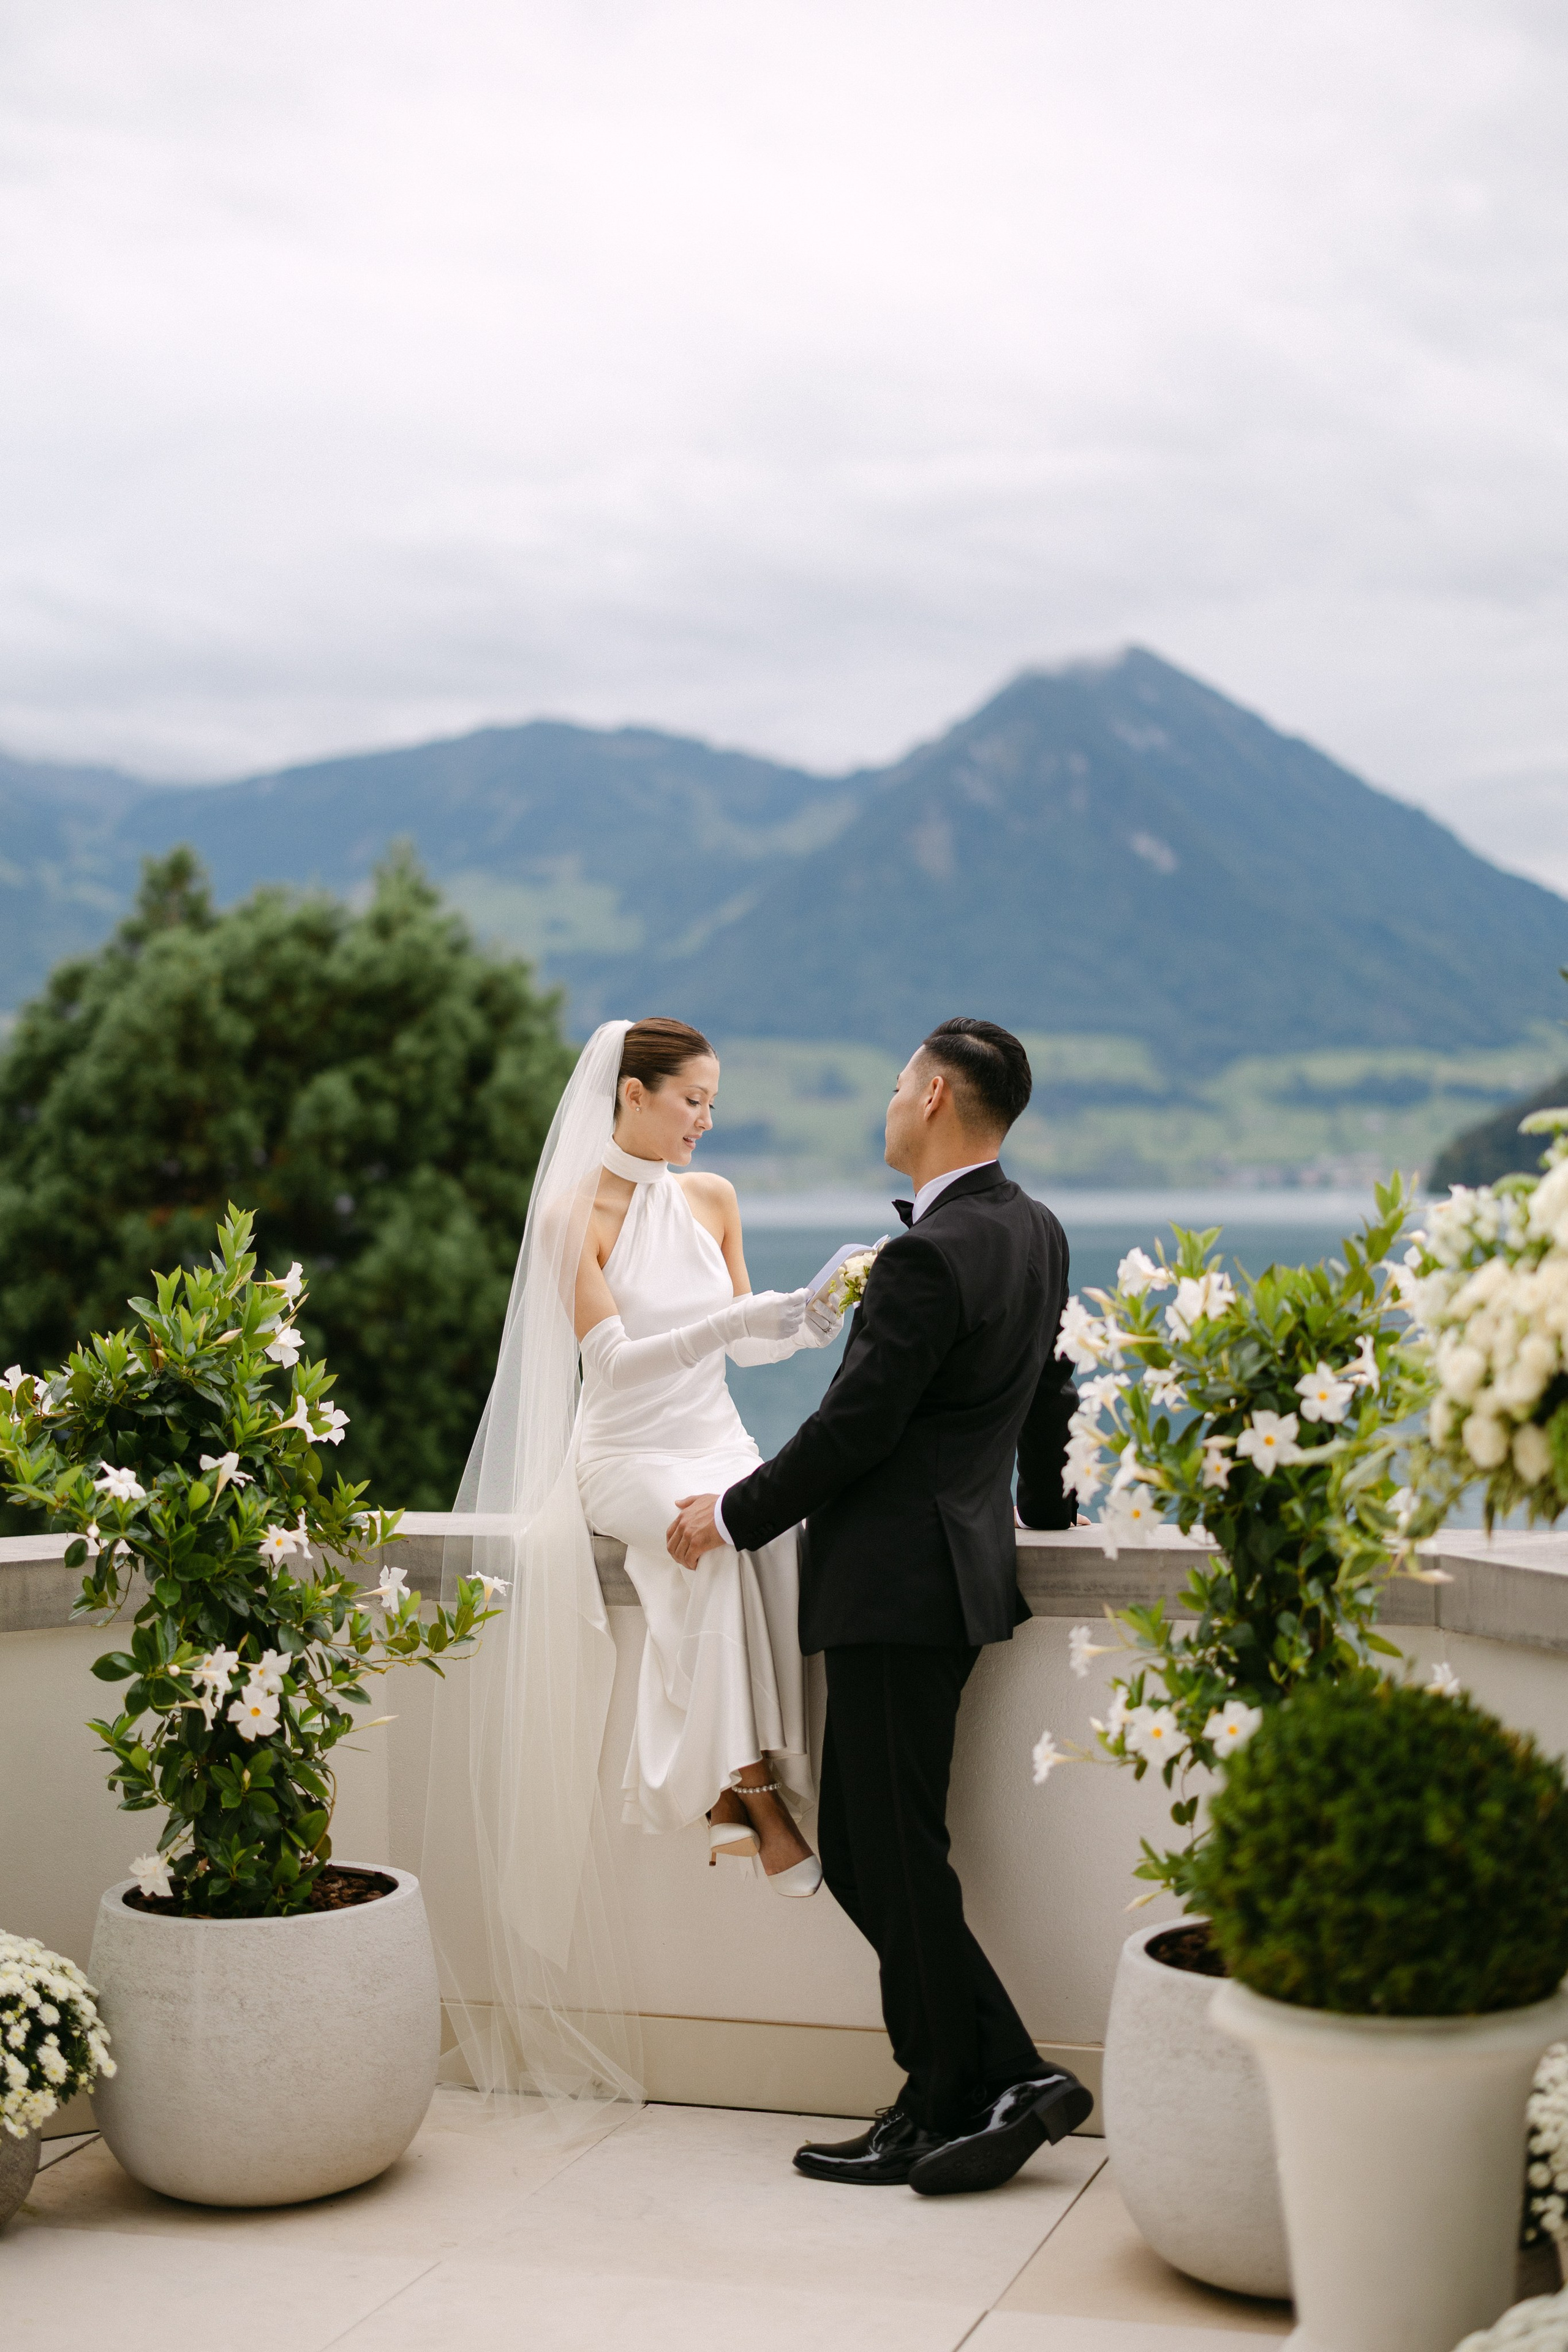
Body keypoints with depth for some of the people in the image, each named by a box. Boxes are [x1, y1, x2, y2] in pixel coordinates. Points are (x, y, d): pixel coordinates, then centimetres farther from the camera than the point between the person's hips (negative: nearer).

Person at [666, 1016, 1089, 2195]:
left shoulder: (929, 1257, -18)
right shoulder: (1040, 1234, 12)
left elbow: (854, 1427, -17)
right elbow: (1052, 1398, 24)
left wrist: (733, 1516, -4)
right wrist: (1046, 1511, 40)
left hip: (898, 1585, -10)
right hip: (962, 1559, 10)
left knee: (897, 1864, -2)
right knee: (864, 1854, 12)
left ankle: (991, 2088, 5)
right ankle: (954, 2095, 14)